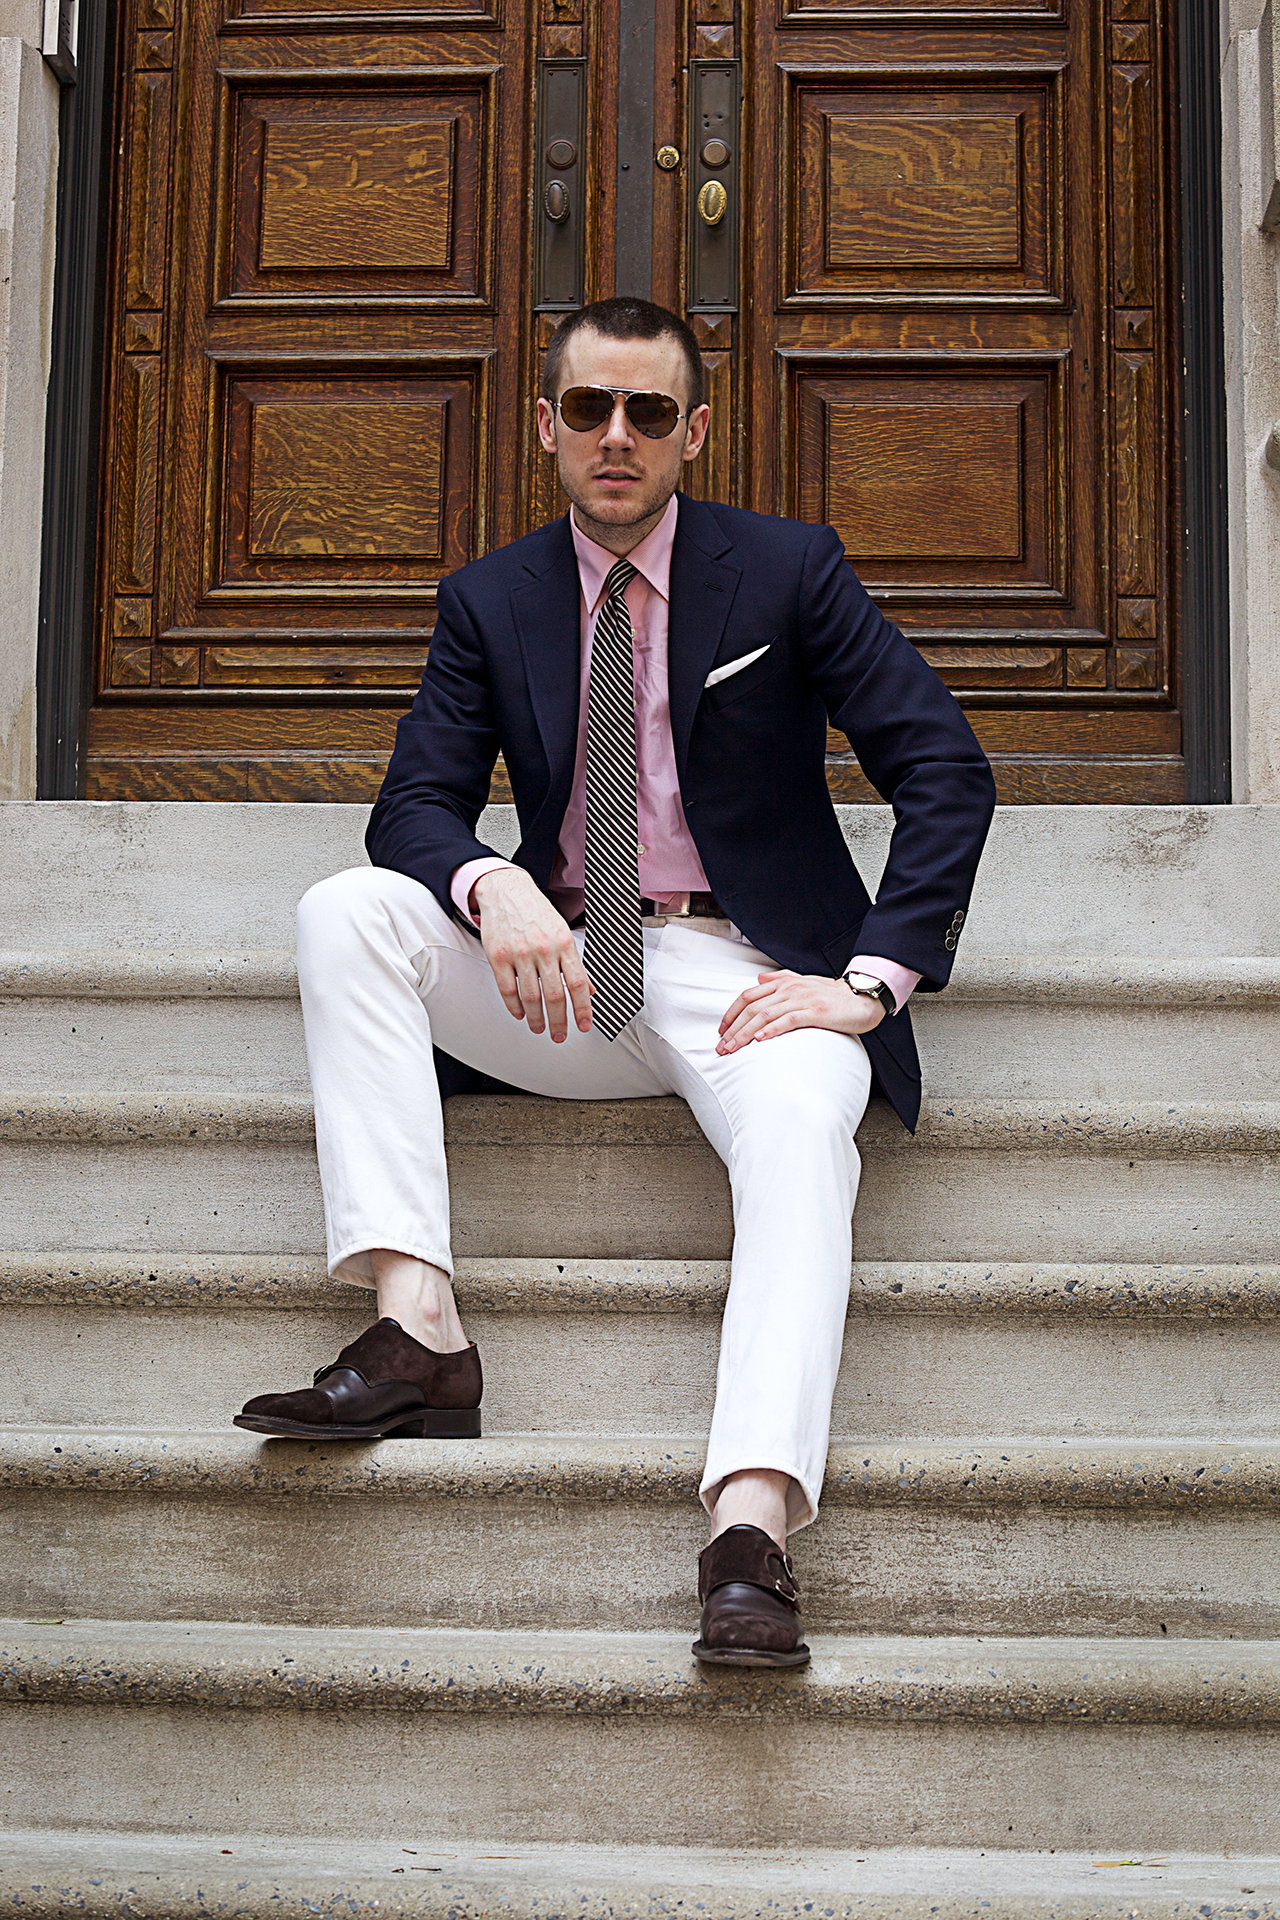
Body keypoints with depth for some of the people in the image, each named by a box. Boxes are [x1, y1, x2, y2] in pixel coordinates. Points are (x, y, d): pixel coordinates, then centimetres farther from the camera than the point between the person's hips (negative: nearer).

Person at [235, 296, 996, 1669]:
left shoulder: (790, 572, 2)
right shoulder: (491, 600, 10)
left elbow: (947, 773, -3)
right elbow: (416, 804, 3)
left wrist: (872, 981, -16)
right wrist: (492, 888, -23)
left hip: (746, 972, -3)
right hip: (560, 973, 3)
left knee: (800, 1126, -35)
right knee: (345, 912, -20)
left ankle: (750, 1530, -48)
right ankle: (416, 1330, -29)